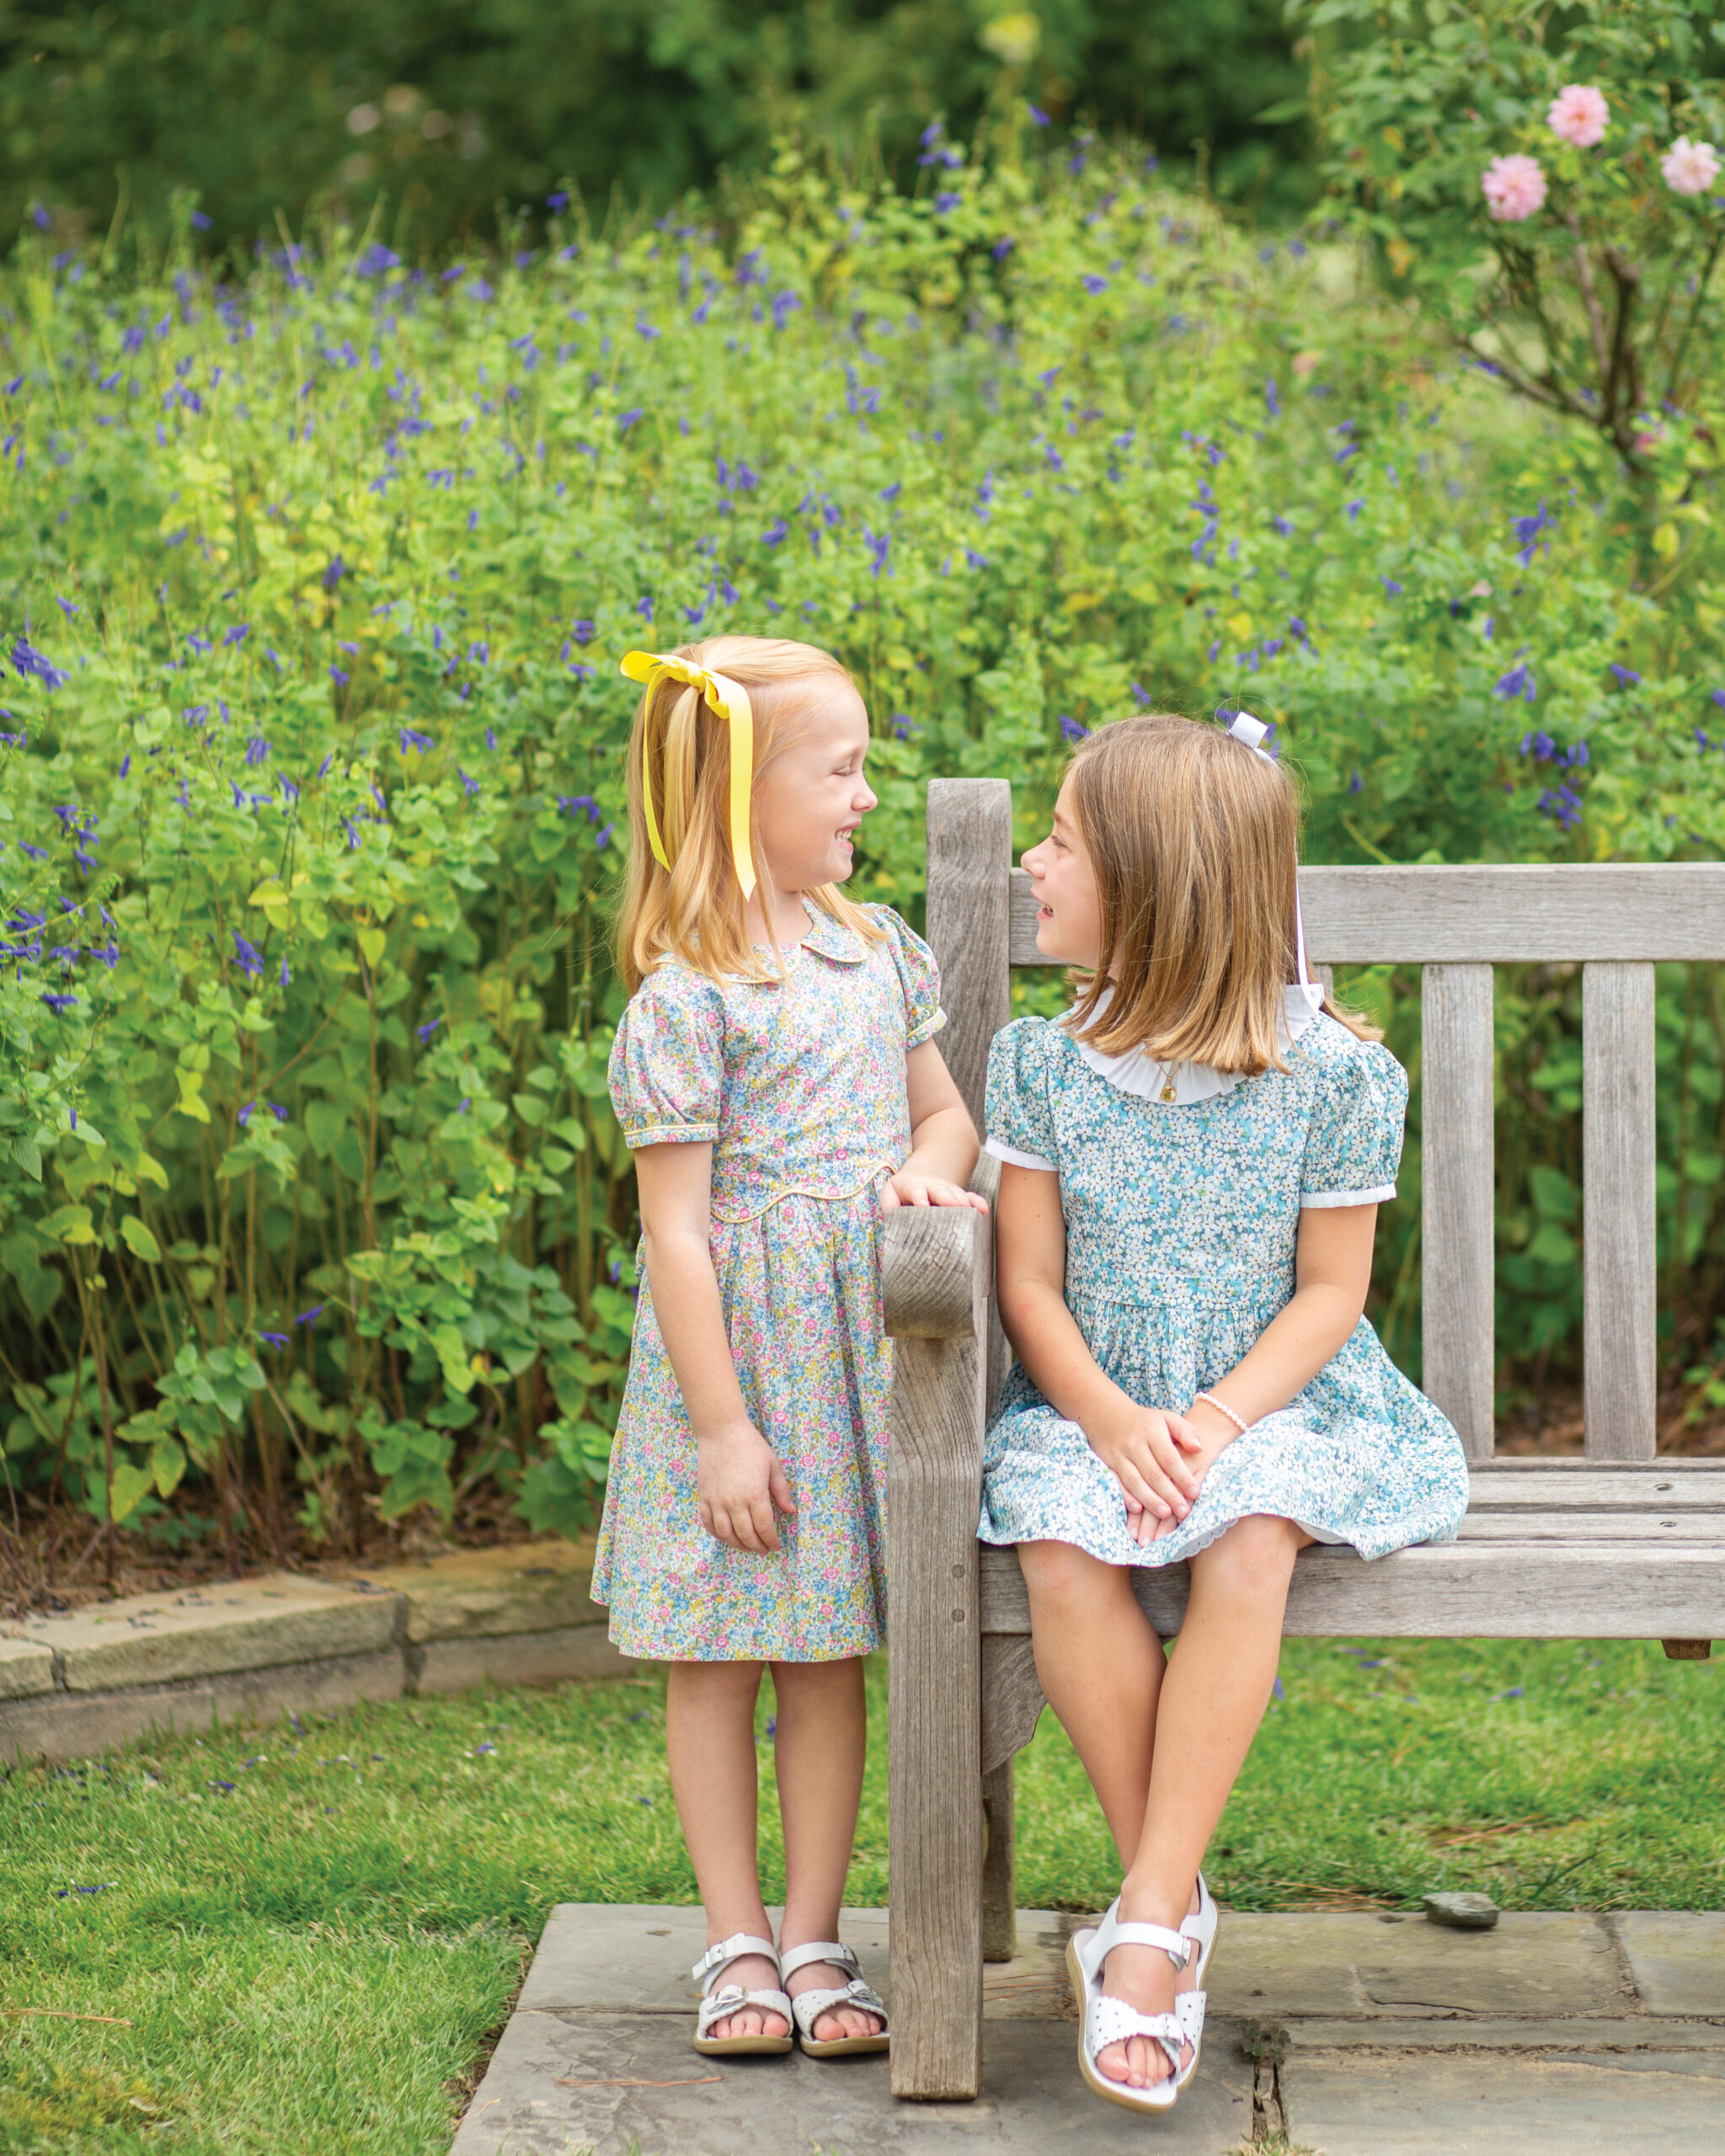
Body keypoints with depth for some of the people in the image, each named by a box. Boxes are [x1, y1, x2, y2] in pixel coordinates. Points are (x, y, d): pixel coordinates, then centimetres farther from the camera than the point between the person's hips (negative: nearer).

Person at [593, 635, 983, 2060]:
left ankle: (813, 1938, 16)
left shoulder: (874, 951, 7)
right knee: (718, 1657, 6)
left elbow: (944, 1107, 19)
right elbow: (676, 1224, -15)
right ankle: (737, 1941, 16)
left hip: (858, 1343, 5)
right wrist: (722, 1426, -16)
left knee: (830, 1655, 8)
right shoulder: (686, 1000, -14)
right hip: (737, 1352, -5)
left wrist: (927, 1167, -6)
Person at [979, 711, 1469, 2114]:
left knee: (1248, 1540, -35)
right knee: (1065, 1551, -31)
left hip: (1275, 1401, -2)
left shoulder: (1333, 1072, -6)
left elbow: (1329, 1292, -4)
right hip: (1094, 1402, 2)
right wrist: (1112, 1419, -18)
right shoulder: (1045, 1064, 2)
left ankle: (1148, 1926, -31)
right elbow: (1032, 1284, 1)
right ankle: (1176, 1908, -18)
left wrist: (1219, 1418, -20)